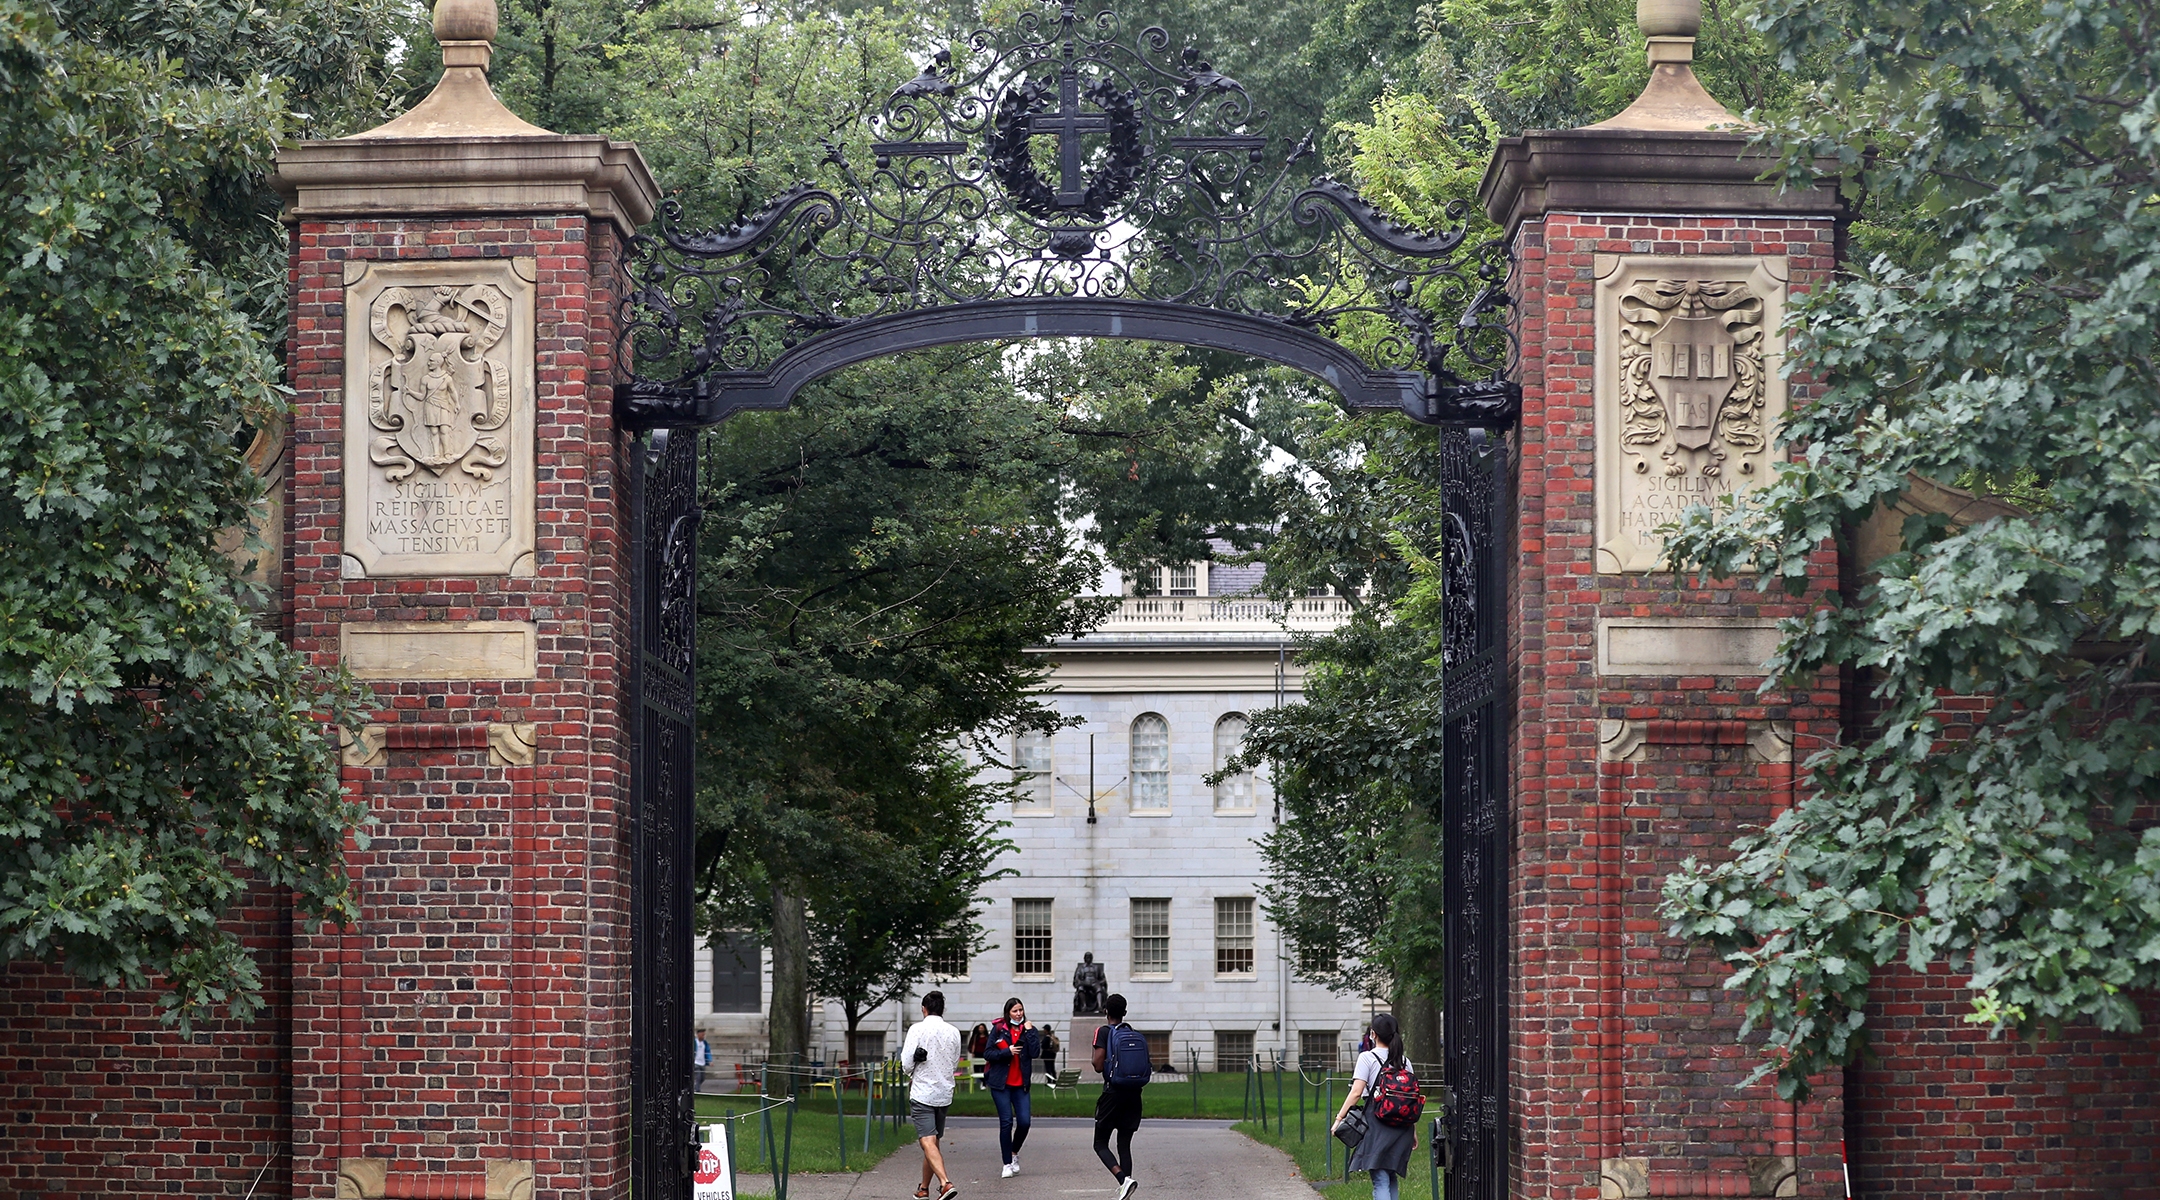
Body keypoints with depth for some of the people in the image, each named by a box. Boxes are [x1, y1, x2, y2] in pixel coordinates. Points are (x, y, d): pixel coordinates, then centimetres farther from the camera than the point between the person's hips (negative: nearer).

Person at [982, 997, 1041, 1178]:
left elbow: (1035, 1052, -8)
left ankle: (1014, 1153, 22)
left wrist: (1029, 1032, -12)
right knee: (1006, 1122, -5)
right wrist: (1007, 1052, -14)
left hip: (1020, 1083, 2)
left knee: (1025, 1122, -6)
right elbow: (987, 1054, -2)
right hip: (1001, 1083, -2)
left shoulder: (1030, 1030, 6)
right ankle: (1007, 1164, 4)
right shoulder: (999, 1029, 2)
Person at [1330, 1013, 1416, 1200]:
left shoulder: (1367, 1058, -4)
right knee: (1392, 1179, 16)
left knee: (1381, 1180, -10)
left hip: (1377, 1123, -5)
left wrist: (1339, 1118, -8)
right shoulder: (1403, 1061, 11)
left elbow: (1356, 1093, -12)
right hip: (1401, 1126, 5)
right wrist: (1413, 1131, 16)